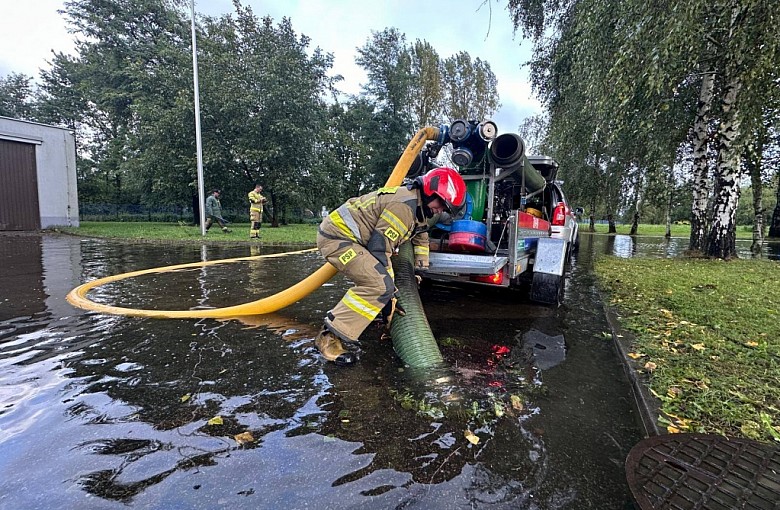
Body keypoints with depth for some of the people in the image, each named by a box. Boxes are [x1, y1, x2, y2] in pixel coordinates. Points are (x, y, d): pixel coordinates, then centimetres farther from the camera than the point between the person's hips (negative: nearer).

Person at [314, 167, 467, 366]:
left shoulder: (418, 207, 11)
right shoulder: (404, 205, -21)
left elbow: (420, 235, 26)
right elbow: (379, 248, -22)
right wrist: (389, 293, -16)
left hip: (346, 234, 11)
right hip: (337, 237, -11)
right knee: (380, 286, -21)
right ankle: (330, 336, -14)